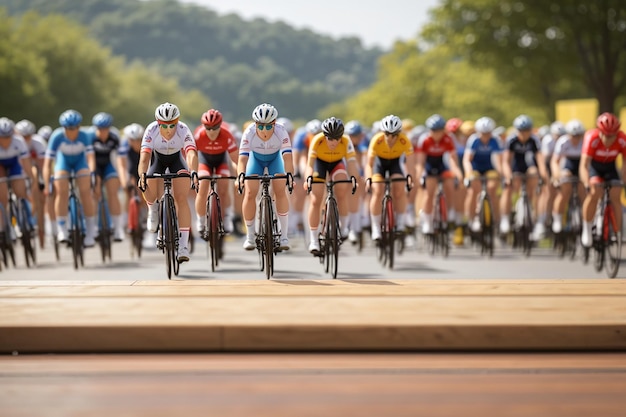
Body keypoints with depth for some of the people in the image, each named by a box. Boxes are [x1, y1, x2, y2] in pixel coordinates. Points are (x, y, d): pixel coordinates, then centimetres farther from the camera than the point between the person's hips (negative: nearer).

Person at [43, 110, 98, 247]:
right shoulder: (57, 137, -32)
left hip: (80, 161, 0)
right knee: (61, 192, -17)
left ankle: (91, 232, -6)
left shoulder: (84, 136, -31)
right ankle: (62, 231, -10)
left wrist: (91, 174, -53)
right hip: (63, 160, 0)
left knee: (85, 192, -15)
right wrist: (47, 184, -34)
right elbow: (48, 163, -30)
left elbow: (90, 157, -36)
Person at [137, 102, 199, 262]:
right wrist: (142, 175, -61)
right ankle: (153, 209, 18)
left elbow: (192, 154, -46)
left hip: (177, 158, -1)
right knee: (149, 193, -22)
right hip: (157, 158, 1)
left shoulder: (183, 130, -34)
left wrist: (194, 173, -65)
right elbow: (144, 156, -42)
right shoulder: (151, 130, -33)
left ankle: (183, 246, -15)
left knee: (181, 198, -16)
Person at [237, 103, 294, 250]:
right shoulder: (249, 133, -35)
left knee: (280, 191, -14)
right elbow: (242, 157, -41)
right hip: (256, 158, 0)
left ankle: (284, 236, -6)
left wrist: (289, 175, -60)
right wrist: (240, 176, -59)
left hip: (275, 158, 0)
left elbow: (287, 156, -43)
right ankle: (250, 237, 2)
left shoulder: (281, 132, -35)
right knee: (250, 193, -12)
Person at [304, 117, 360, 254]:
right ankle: (313, 241, -3)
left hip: (337, 163, 1)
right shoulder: (317, 140, -32)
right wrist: (308, 179, -49)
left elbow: (351, 163, -32)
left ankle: (344, 227, -5)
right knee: (315, 200, -9)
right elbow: (310, 164, -33)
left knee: (342, 191, -24)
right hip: (320, 162, -1)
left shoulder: (346, 141, -30)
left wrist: (354, 179, -47)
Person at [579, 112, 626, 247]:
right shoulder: (592, 138, -35)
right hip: (594, 165, -2)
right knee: (595, 192, -24)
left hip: (610, 166, 2)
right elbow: (584, 165, -38)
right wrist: (588, 185, -51)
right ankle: (586, 230, -9)